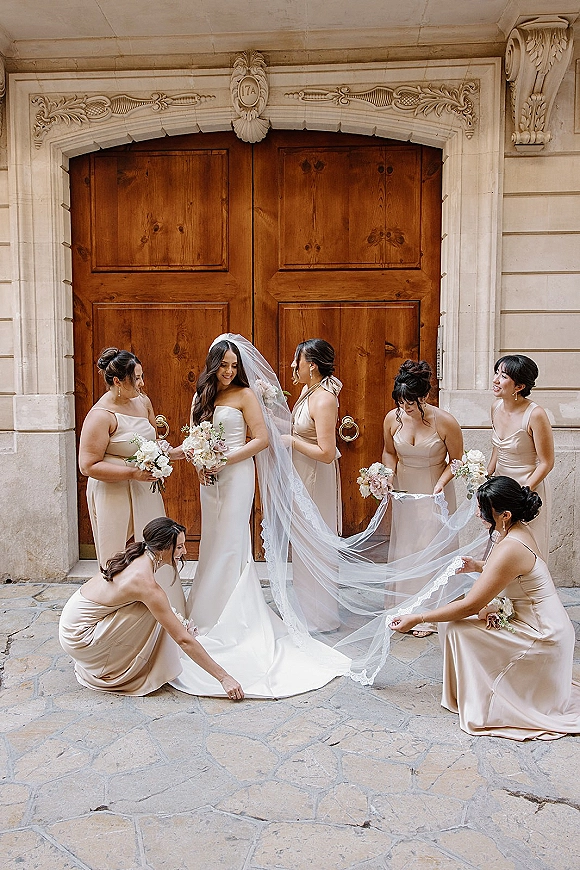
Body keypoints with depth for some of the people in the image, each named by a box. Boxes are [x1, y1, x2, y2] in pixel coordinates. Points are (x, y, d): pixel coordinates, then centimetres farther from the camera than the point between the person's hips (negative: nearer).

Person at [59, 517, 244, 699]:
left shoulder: (137, 557, -3)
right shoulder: (146, 583, -27)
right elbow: (183, 639, -24)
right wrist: (223, 677, -20)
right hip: (78, 638, -8)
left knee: (158, 612, 2)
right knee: (153, 616, -16)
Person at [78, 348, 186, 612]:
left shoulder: (142, 401, 5)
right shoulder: (101, 415, -17)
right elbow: (88, 466, -18)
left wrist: (175, 452, 0)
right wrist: (133, 473, -23)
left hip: (145, 491, 7)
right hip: (114, 495, -7)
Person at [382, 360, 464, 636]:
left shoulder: (445, 422, -19)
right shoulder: (392, 419, -9)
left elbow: (456, 460, -7)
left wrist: (440, 484, -21)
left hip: (434, 493, -3)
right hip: (403, 490, 4)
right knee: (403, 547, 11)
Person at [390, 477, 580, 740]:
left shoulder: (509, 549, -28)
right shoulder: (520, 530, 0)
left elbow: (470, 605, -26)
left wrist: (416, 619, -21)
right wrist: (479, 567, 3)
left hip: (541, 639, -10)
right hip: (546, 627, 10)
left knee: (457, 628, -12)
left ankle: (475, 703, 4)